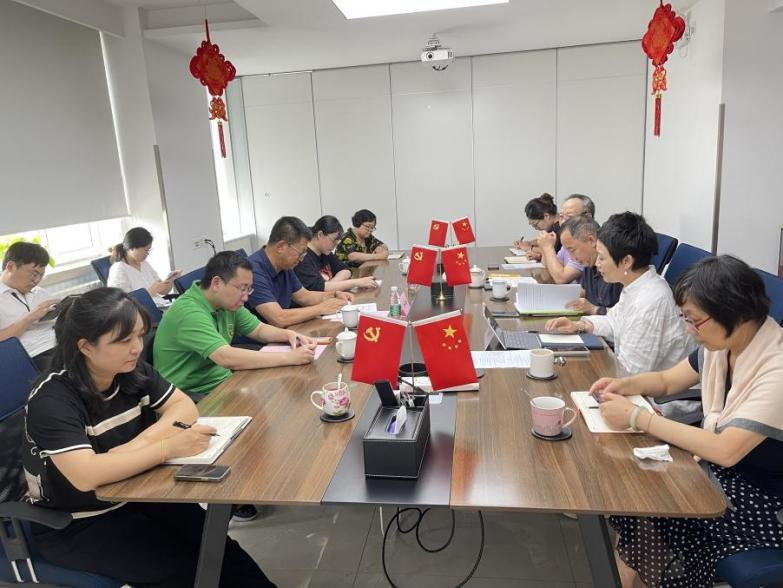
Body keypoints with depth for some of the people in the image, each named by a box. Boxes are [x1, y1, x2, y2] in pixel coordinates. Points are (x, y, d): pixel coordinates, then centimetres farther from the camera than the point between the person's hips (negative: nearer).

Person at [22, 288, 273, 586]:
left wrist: (138, 444, -22)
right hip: (73, 526, -4)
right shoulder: (51, 400, -24)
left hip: (132, 495, 5)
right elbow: (86, 475, -35)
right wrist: (169, 447, -36)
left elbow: (184, 406, -5)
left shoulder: (131, 370, -6)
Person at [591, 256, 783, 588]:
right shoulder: (722, 344, -4)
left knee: (652, 520, -16)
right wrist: (624, 384, -8)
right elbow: (667, 381, 12)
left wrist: (636, 417, -28)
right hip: (721, 471, 7)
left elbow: (725, 451, -32)